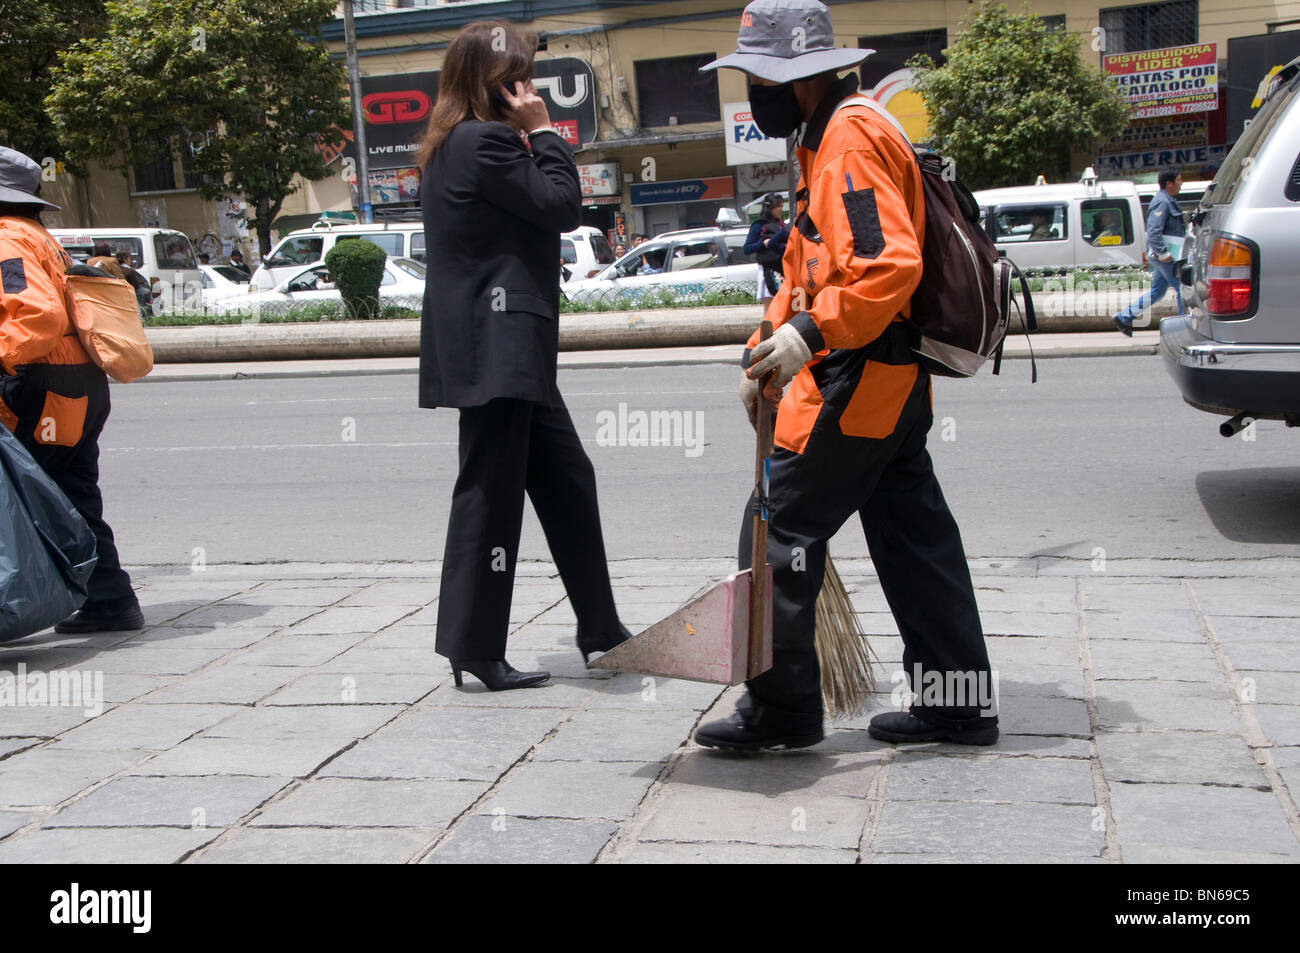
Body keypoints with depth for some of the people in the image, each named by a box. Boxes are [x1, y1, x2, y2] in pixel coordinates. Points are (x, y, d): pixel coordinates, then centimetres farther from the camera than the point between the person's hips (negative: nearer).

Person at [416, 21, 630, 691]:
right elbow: (562, 207, -10)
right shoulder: (485, 141, -13)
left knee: (567, 480, 14)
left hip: (510, 352, 11)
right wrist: (542, 131, -5)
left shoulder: (455, 145, 19)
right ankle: (473, 649, 2)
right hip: (494, 349, -11)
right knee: (490, 491, -5)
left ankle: (600, 629, 23)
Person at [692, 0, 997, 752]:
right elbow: (808, 270, 24)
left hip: (855, 381, -11)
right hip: (891, 382, 11)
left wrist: (810, 334, -33)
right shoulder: (826, 140, 20)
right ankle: (956, 704, 21)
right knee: (915, 540, 13)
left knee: (778, 532, -3)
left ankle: (781, 710, 6)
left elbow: (889, 264, -27)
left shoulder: (851, 138, -14)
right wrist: (765, 352, 18)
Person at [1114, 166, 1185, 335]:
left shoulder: (1169, 201, 18)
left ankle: (1124, 318, 16)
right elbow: (1153, 232, -24)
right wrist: (1163, 253, -25)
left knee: (1157, 291, 13)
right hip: (1164, 256, -10)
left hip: (1164, 255, 10)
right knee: (1182, 289, -5)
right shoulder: (1162, 203, -16)